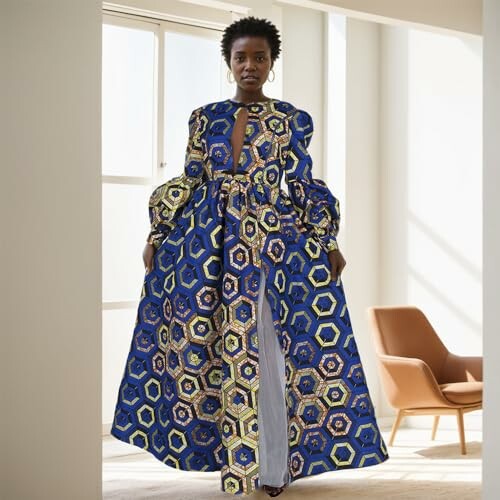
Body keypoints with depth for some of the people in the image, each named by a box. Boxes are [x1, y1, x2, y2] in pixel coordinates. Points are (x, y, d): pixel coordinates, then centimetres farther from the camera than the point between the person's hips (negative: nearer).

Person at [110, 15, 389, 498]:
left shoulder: (292, 120, 4)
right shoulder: (205, 118, 9)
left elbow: (303, 186, 5)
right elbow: (189, 182, 11)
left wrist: (328, 242, -2)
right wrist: (157, 235, 8)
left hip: (275, 243, -2)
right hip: (213, 245, 2)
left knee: (269, 354, -3)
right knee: (219, 351, 3)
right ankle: (229, 454, 14)